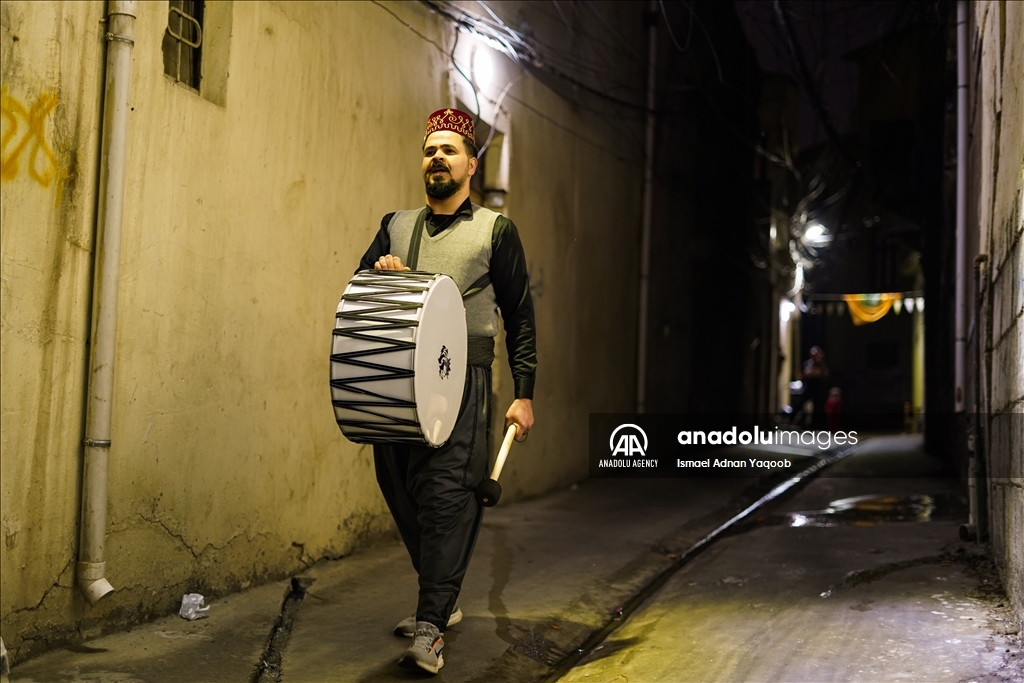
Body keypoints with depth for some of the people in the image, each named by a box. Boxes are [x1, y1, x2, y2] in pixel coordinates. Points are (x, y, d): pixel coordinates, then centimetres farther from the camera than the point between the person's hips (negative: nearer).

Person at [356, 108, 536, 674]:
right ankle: (442, 600, 26)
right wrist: (379, 272, -6)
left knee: (447, 495, -12)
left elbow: (520, 315, 7)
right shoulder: (396, 225, 19)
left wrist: (524, 394, 0)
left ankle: (430, 628, -10)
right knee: (401, 490, 7)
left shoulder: (495, 230, 9)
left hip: (460, 378, -4)